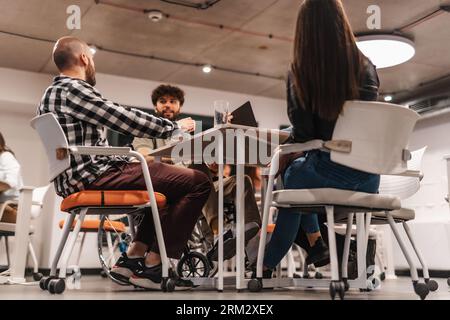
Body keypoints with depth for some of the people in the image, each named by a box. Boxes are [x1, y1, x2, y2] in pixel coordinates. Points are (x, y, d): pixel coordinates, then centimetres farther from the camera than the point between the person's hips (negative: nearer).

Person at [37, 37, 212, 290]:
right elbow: (126, 120, -14)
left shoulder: (54, 93, 22)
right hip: (94, 177, -11)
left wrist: (132, 156, 23)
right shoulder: (72, 89, -9)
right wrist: (176, 126, 0)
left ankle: (133, 258, 15)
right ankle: (152, 267, -12)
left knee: (171, 184, 25)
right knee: (198, 182, -14)